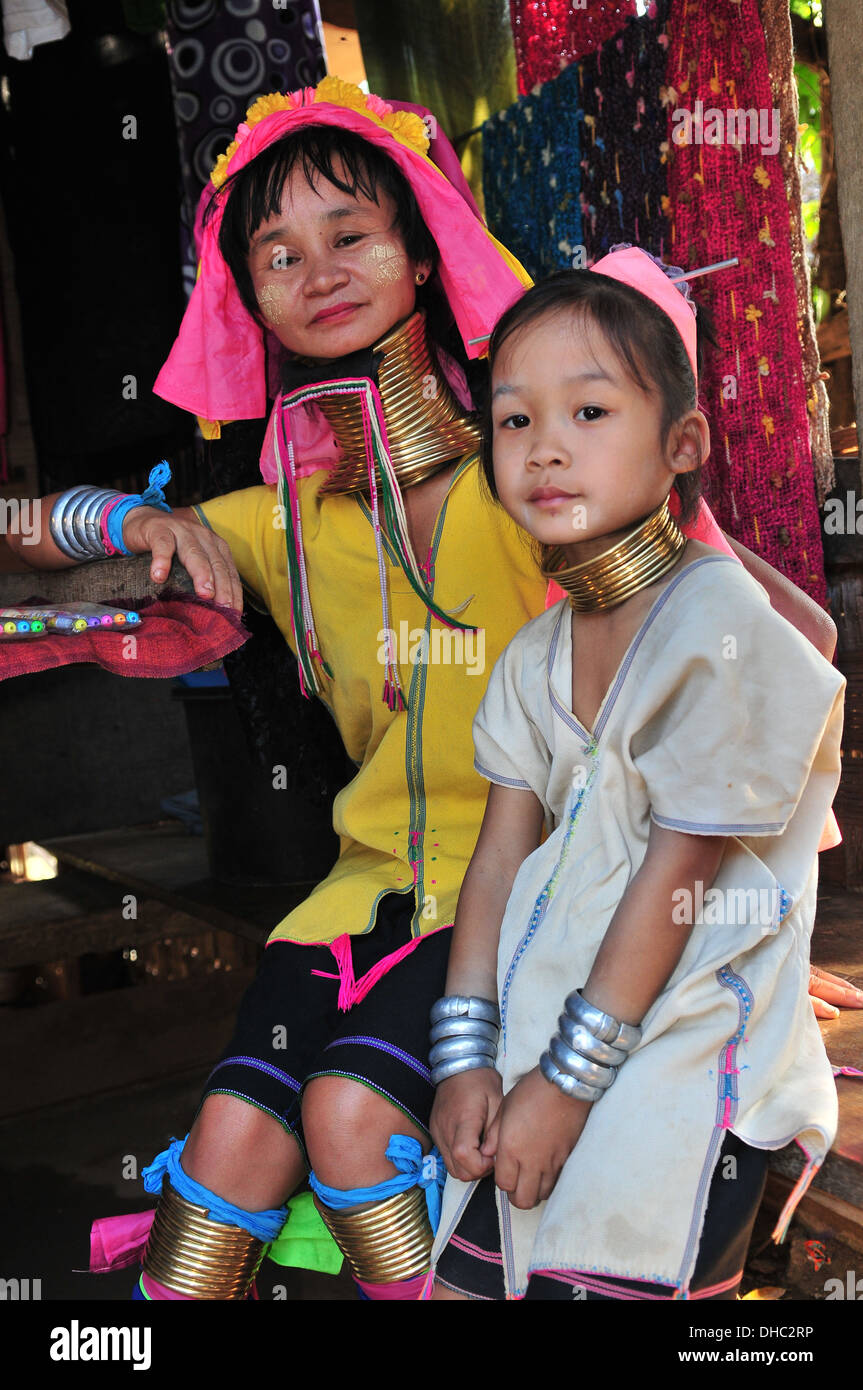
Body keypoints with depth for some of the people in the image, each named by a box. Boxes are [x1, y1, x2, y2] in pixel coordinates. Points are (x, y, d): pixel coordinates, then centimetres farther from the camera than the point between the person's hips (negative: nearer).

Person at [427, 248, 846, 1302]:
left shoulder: (719, 624, -15)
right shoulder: (535, 651, 8)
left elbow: (677, 873, -16)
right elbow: (500, 854, 6)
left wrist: (569, 1077, -12)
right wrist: (466, 1052, -1)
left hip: (681, 1055, -6)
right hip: (543, 1028, 6)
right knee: (455, 1276, 8)